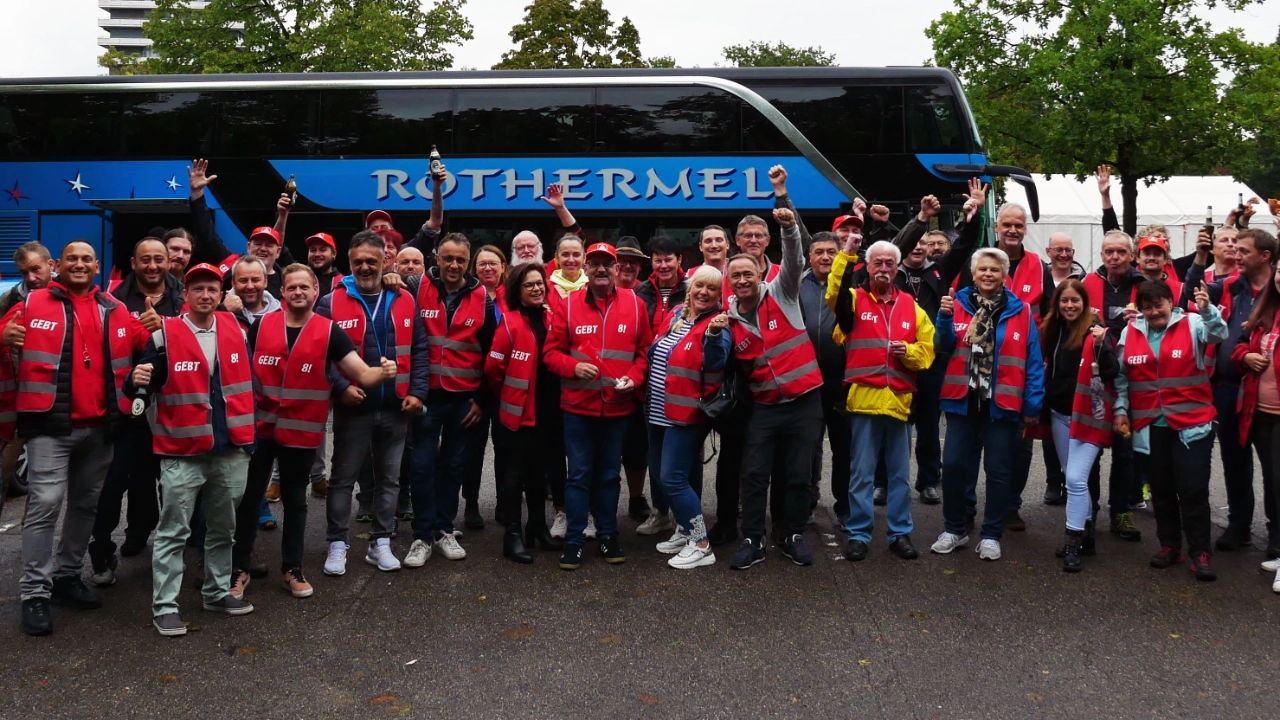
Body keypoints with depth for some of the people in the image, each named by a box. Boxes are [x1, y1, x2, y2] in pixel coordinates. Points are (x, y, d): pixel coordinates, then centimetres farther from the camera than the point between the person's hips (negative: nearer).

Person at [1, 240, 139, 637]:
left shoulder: (115, 310, 10)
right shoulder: (32, 305, 1)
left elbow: (143, 345, 18)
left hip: (100, 426, 4)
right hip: (51, 425, -4)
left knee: (86, 503, 14)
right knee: (45, 505, -9)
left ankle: (67, 575, 29)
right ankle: (35, 593, 0)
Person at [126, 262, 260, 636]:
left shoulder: (235, 331, 7)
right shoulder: (165, 336, -6)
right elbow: (143, 387, -6)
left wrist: (248, 431, 12)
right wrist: (137, 381, -29)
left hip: (231, 451, 5)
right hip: (182, 453, -4)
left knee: (223, 529, 17)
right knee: (173, 532, 1)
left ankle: (218, 592, 31)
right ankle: (164, 606, 10)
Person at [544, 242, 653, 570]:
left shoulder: (635, 304, 2)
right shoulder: (568, 304, -2)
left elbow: (645, 350, 7)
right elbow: (551, 352, 0)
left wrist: (634, 377, -10)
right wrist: (573, 367, -18)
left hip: (618, 406, 1)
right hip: (578, 406, -1)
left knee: (610, 474, 13)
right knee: (579, 474, 5)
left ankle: (608, 535, 26)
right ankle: (574, 539, 14)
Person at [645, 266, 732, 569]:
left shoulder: (717, 324, -12)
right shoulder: (676, 314, 8)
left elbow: (716, 364, -30)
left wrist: (714, 334, -45)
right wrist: (648, 396, 14)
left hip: (686, 413, -8)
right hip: (659, 411, 8)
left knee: (673, 478, -9)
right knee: (659, 475, 15)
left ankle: (701, 545, 2)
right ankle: (684, 530, 31)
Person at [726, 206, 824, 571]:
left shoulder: (780, 293, -2)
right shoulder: (730, 318, 4)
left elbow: (794, 262, -20)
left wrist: (789, 228, -36)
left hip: (804, 400, -2)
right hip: (764, 405, 2)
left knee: (798, 475, 6)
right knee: (754, 475, 0)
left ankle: (792, 535, 22)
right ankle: (752, 541, 12)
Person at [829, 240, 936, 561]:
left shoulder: (911, 306, 12)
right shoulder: (855, 299, 3)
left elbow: (928, 349, 12)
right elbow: (834, 294, -21)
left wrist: (909, 351, -9)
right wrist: (847, 255, -29)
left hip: (899, 400, 3)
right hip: (863, 399, -3)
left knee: (900, 474, 11)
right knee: (861, 473, 4)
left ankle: (900, 533, 21)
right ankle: (858, 534, 13)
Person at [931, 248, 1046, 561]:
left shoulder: (1020, 311, -1)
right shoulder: (959, 303, 2)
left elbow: (1033, 361, -2)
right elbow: (945, 346, -5)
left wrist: (1033, 404, -6)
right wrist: (945, 317, -22)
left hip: (1002, 403, -1)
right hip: (963, 400, 1)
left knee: (998, 470, 6)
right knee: (954, 464, 4)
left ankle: (991, 535, 18)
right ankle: (954, 530, 20)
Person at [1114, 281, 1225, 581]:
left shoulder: (1191, 325, -3)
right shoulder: (1130, 332, 5)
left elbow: (1218, 333, -24)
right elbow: (1121, 376, 10)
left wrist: (1207, 309, -42)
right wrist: (1120, 409, 4)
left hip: (1191, 424, -3)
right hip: (1150, 426, 3)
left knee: (1193, 489, -2)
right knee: (1161, 489, 13)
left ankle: (1200, 553, 7)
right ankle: (1169, 545, 25)